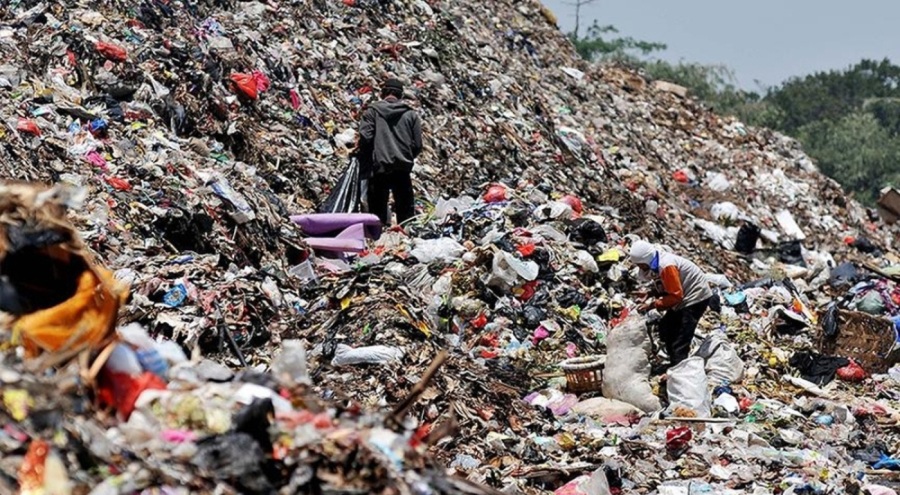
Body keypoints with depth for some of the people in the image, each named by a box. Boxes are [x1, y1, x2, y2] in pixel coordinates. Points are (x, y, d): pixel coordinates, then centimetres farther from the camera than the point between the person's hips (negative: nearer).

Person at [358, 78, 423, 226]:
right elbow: (418, 145, 3)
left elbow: (365, 137, -11)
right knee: (406, 211, 9)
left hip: (379, 169, -2)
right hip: (403, 169, 2)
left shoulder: (372, 111, 0)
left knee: (378, 209, 4)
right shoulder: (411, 114, 6)